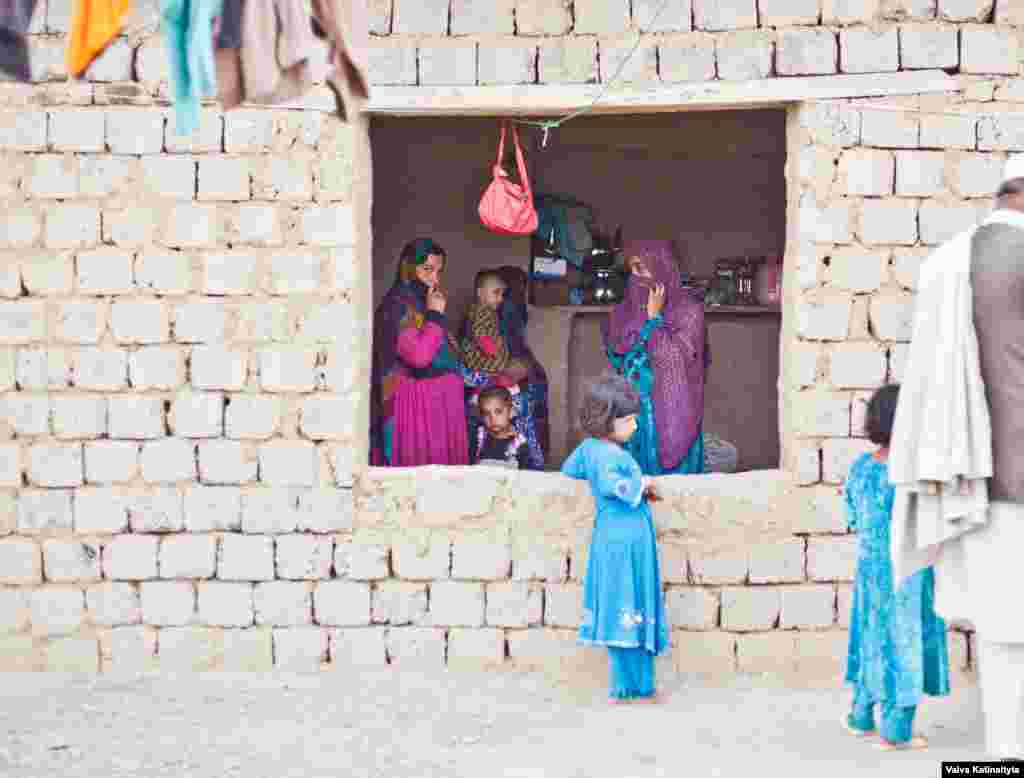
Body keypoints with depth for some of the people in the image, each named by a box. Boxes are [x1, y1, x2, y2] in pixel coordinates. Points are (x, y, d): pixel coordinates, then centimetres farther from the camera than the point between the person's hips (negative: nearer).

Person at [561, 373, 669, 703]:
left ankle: (632, 684, 18)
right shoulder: (610, 455, -18)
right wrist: (641, 485, -19)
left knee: (620, 613, 12)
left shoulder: (589, 446, 10)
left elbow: (569, 469, 28)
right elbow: (610, 484, -36)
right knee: (629, 613, -4)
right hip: (625, 542, -10)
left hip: (611, 538, 10)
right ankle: (630, 688, 2)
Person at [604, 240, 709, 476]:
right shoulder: (625, 310, 8)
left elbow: (675, 360, -16)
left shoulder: (689, 309, -8)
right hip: (631, 414, 5)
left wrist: (654, 317, -13)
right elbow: (615, 357, 5)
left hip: (669, 416, -5)